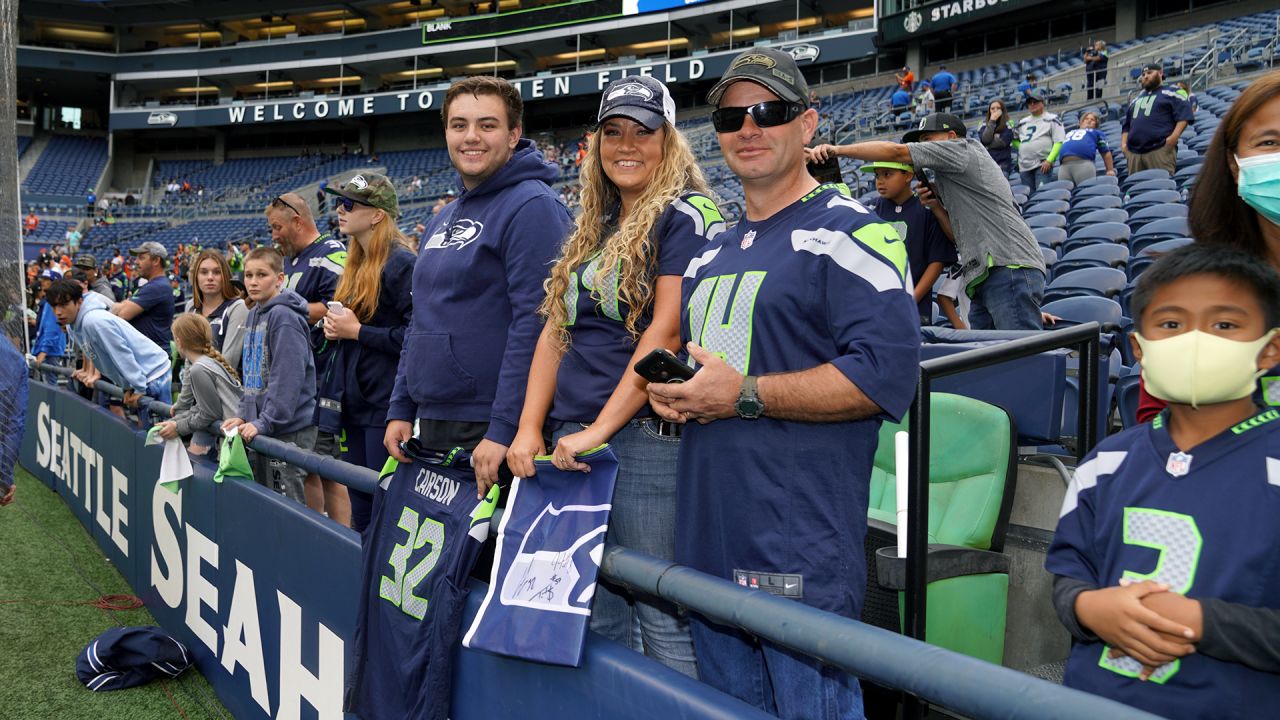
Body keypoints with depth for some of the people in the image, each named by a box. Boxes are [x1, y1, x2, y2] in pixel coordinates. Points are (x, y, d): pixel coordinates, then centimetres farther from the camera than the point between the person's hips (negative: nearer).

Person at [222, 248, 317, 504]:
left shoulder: (284, 316, -14)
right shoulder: (254, 315, 13)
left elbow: (288, 376, -20)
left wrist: (265, 422, -21)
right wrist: (243, 414, 11)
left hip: (289, 429, -9)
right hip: (262, 426, 9)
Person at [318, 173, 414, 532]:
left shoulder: (401, 263, -13)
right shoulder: (357, 265, 16)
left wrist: (358, 331, -15)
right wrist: (335, 328, 6)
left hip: (386, 406, -9)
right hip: (354, 402, 9)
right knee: (360, 506, 14)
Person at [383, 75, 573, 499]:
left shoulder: (532, 207, -12)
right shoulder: (444, 220, 16)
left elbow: (535, 324, -19)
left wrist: (503, 430, -23)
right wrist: (401, 409, 13)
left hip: (492, 430, -8)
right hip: (432, 424, 8)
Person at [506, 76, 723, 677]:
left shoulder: (685, 216, -4)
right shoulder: (593, 230, 19)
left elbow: (667, 332, -14)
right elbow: (555, 330, 15)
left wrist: (599, 429, -17)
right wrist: (529, 428, 4)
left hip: (644, 439, -8)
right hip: (573, 445, 8)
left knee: (662, 617, -3)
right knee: (594, 615, 13)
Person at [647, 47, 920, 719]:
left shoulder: (848, 232, -8)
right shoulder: (711, 248, 17)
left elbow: (885, 373, -19)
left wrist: (744, 396, -18)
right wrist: (667, 391, 5)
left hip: (802, 555, -8)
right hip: (709, 544, 8)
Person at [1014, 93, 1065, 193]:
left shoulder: (1052, 120, 3)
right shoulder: (1022, 122, 21)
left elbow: (1059, 142, -6)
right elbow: (1015, 140, 29)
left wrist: (1049, 160, -16)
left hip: (1043, 165, -6)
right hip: (1024, 166, 6)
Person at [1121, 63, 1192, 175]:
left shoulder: (1170, 94, 8)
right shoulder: (1135, 100, 27)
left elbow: (1184, 115, -2)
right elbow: (1126, 124, 29)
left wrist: (1174, 136, -14)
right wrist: (1124, 143, 13)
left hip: (1160, 149, -6)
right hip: (1134, 152, 6)